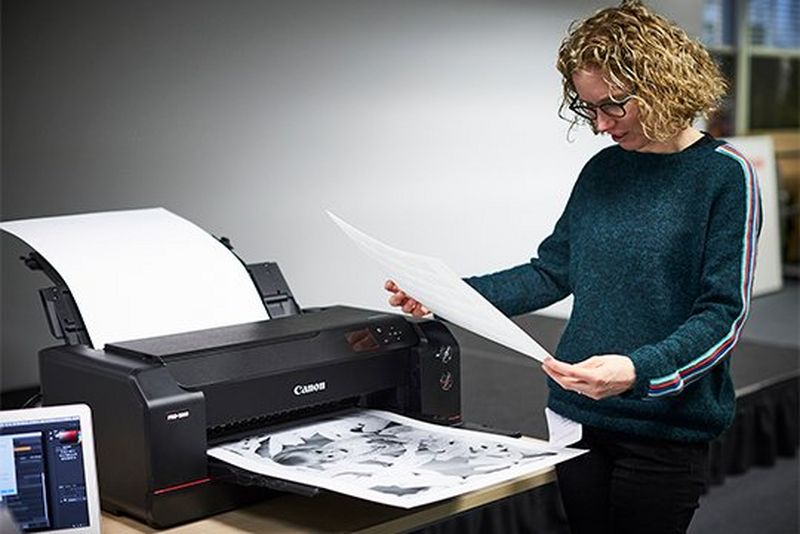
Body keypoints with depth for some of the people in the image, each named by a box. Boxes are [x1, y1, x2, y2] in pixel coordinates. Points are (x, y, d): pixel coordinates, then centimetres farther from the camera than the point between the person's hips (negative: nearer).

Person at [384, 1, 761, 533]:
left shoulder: (724, 174, -10)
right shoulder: (603, 170, 7)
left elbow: (723, 315, -14)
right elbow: (552, 273, 12)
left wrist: (638, 371, -29)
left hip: (665, 426, -5)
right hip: (579, 414, 5)